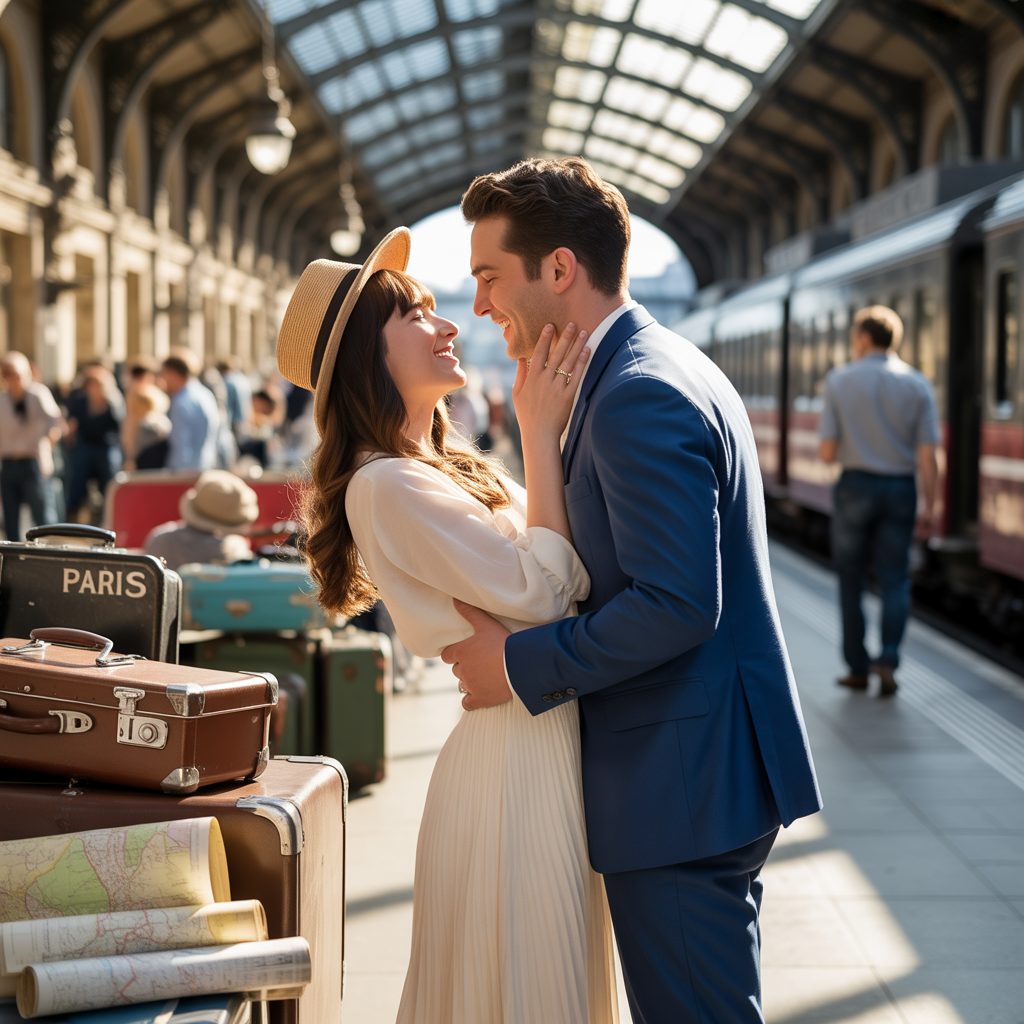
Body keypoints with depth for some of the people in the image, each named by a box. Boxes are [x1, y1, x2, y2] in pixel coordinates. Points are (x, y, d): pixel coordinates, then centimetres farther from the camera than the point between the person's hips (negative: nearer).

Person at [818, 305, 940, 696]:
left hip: (856, 486, -1)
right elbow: (927, 457, -6)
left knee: (851, 579, 11)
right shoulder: (917, 384, -1)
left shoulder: (840, 380, -5)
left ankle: (858, 668, 14)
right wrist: (928, 508, 1)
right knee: (895, 580, 8)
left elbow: (827, 452, -6)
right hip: (900, 489, 1)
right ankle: (888, 660, -10)